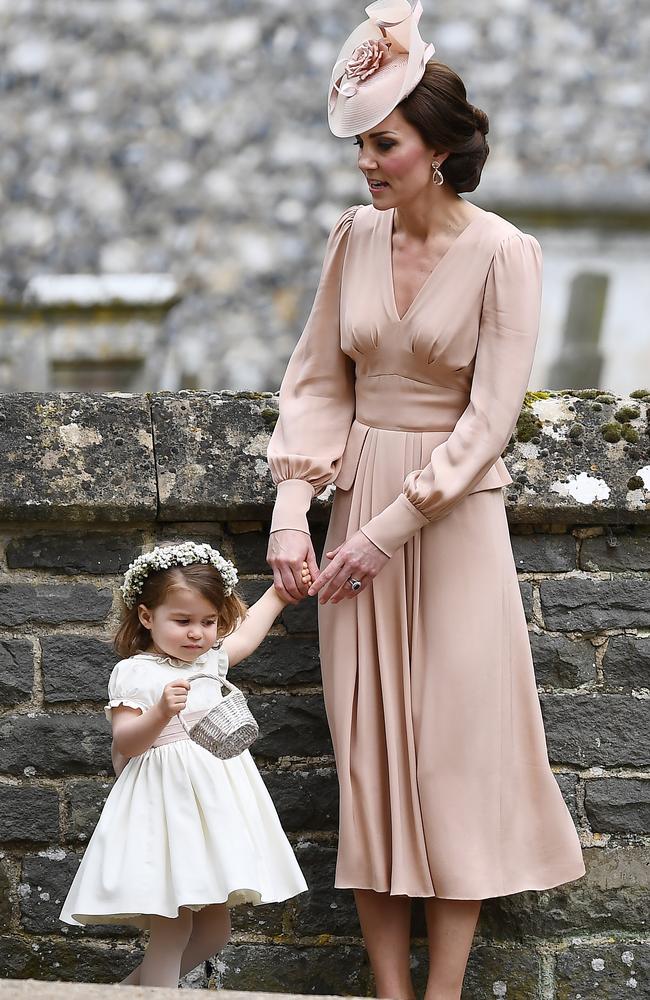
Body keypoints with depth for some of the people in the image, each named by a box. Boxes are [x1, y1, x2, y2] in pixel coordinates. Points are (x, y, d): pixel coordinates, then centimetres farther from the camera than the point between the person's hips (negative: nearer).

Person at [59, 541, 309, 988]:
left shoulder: (210, 660, 12)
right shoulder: (136, 673, -8)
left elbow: (247, 633, 31)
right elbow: (125, 743, -13)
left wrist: (279, 592, 38)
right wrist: (160, 713, -29)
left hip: (217, 799, 7)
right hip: (167, 801, -7)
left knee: (214, 928, 10)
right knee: (172, 927, -10)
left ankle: (137, 984, 24)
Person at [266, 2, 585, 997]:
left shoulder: (503, 254, -11)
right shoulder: (356, 236, 3)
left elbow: (489, 418, -15)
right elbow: (317, 380, 7)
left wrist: (391, 530, -17)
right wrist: (292, 510, -5)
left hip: (454, 511, -4)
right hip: (358, 498, 5)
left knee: (455, 747, -1)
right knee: (368, 749, 5)